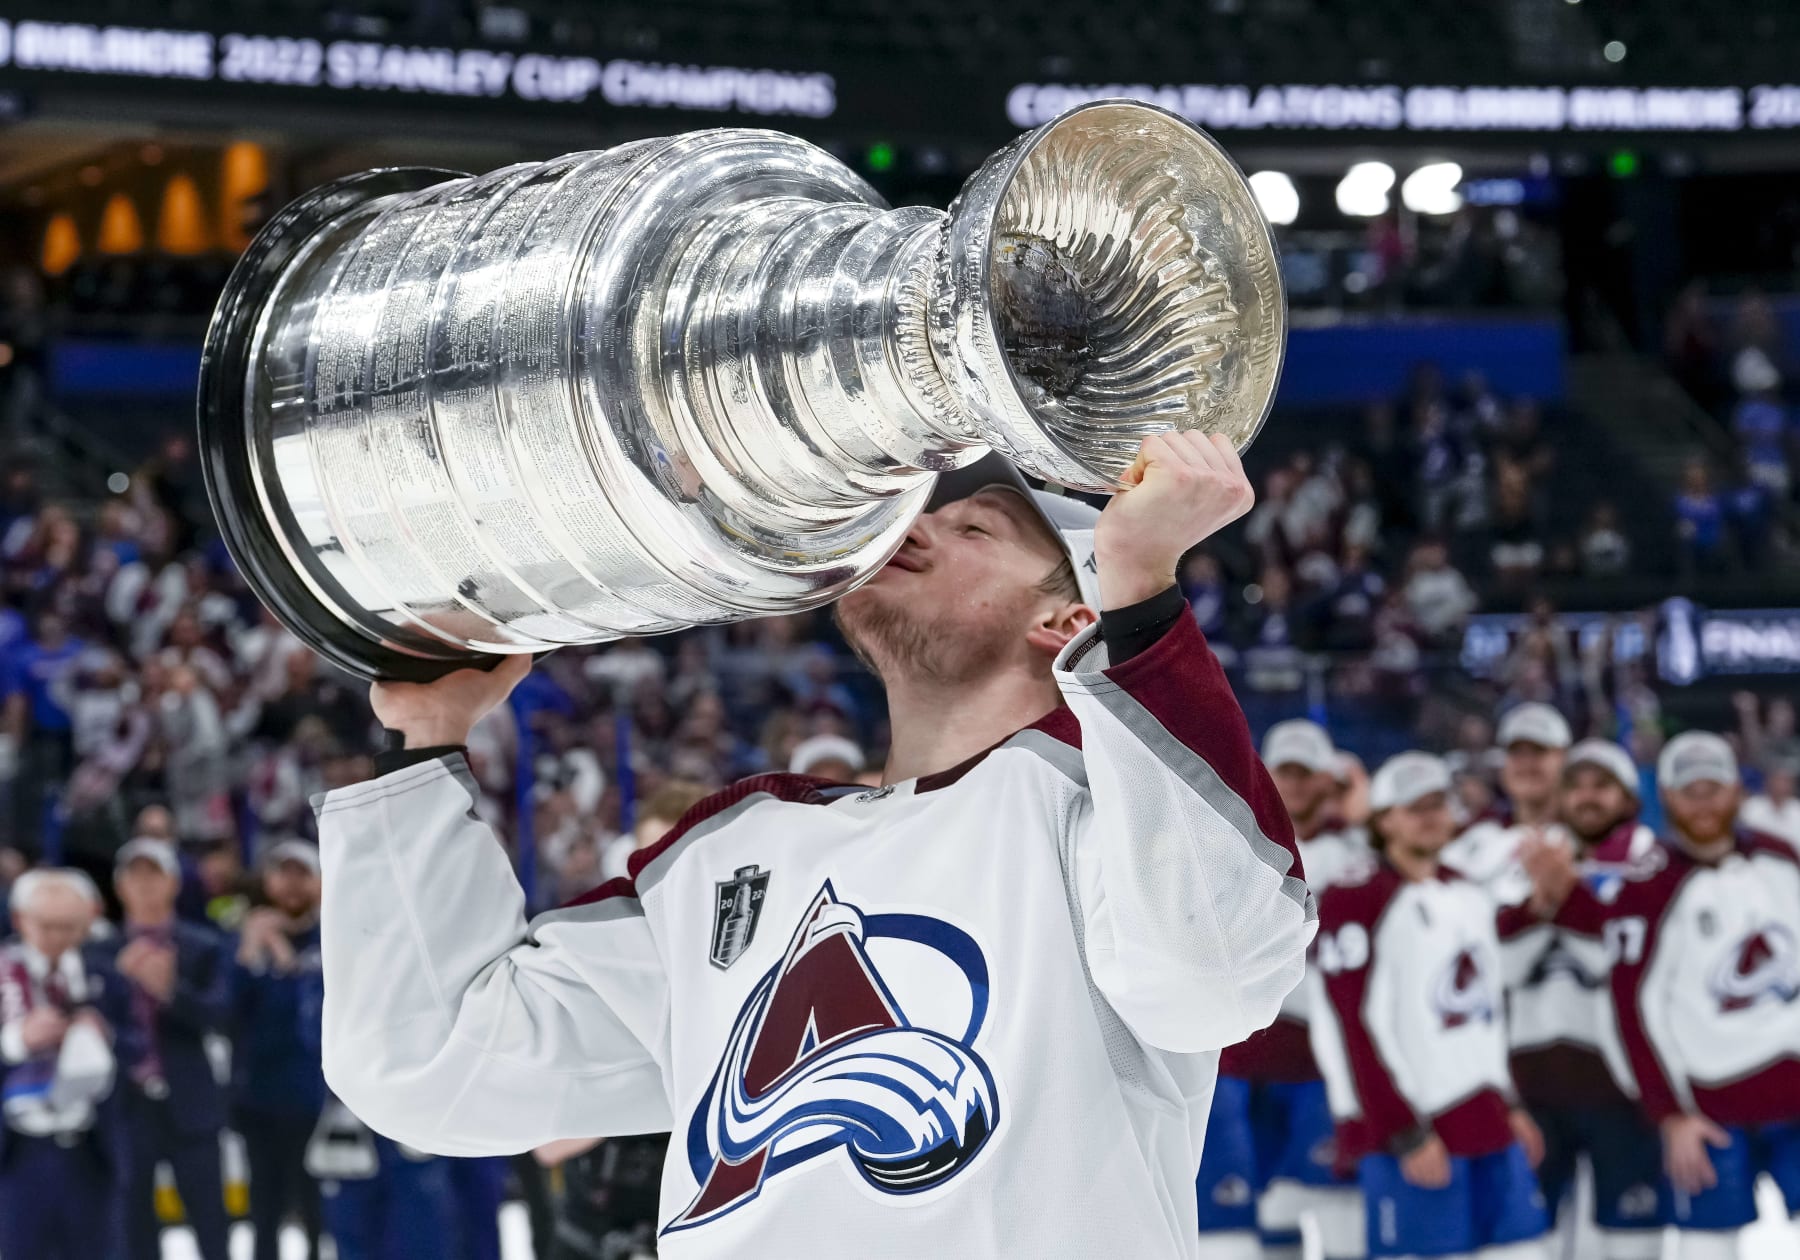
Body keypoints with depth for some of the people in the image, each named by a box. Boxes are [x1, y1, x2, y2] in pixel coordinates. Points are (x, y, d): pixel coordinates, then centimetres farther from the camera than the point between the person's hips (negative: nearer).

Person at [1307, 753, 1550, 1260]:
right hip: (1415, 1129, -8)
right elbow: (1355, 1031, -14)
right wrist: (1407, 1137, -16)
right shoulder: (1355, 903, -8)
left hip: (1488, 1123, 8)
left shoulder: (1470, 896, 16)